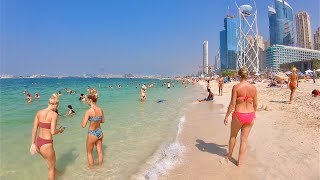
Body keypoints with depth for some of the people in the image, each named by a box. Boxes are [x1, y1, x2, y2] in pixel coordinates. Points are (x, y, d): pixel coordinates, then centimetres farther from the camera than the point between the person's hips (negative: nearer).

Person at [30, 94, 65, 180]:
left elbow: (34, 129, 4)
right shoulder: (54, 114, -17)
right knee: (52, 166, 18)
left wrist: (33, 143, 10)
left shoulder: (39, 112, 3)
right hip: (46, 144, -7)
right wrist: (60, 130, 0)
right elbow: (53, 132, -21)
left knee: (50, 162, 32)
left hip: (38, 142, 7)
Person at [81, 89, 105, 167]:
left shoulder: (89, 111, -21)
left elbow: (83, 125, -18)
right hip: (100, 132, 5)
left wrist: (83, 120, 1)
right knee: (100, 152, 22)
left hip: (92, 134, -5)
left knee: (89, 153, 19)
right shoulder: (100, 110, -4)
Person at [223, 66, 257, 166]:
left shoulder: (236, 87, -13)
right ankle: (240, 161, 22)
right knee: (244, 139, 13)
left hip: (238, 115, -3)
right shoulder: (253, 88, -1)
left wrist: (227, 116, -6)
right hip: (250, 115, 3)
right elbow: (255, 104, 7)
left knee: (233, 136, 21)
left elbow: (232, 104, -15)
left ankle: (229, 155, 41)